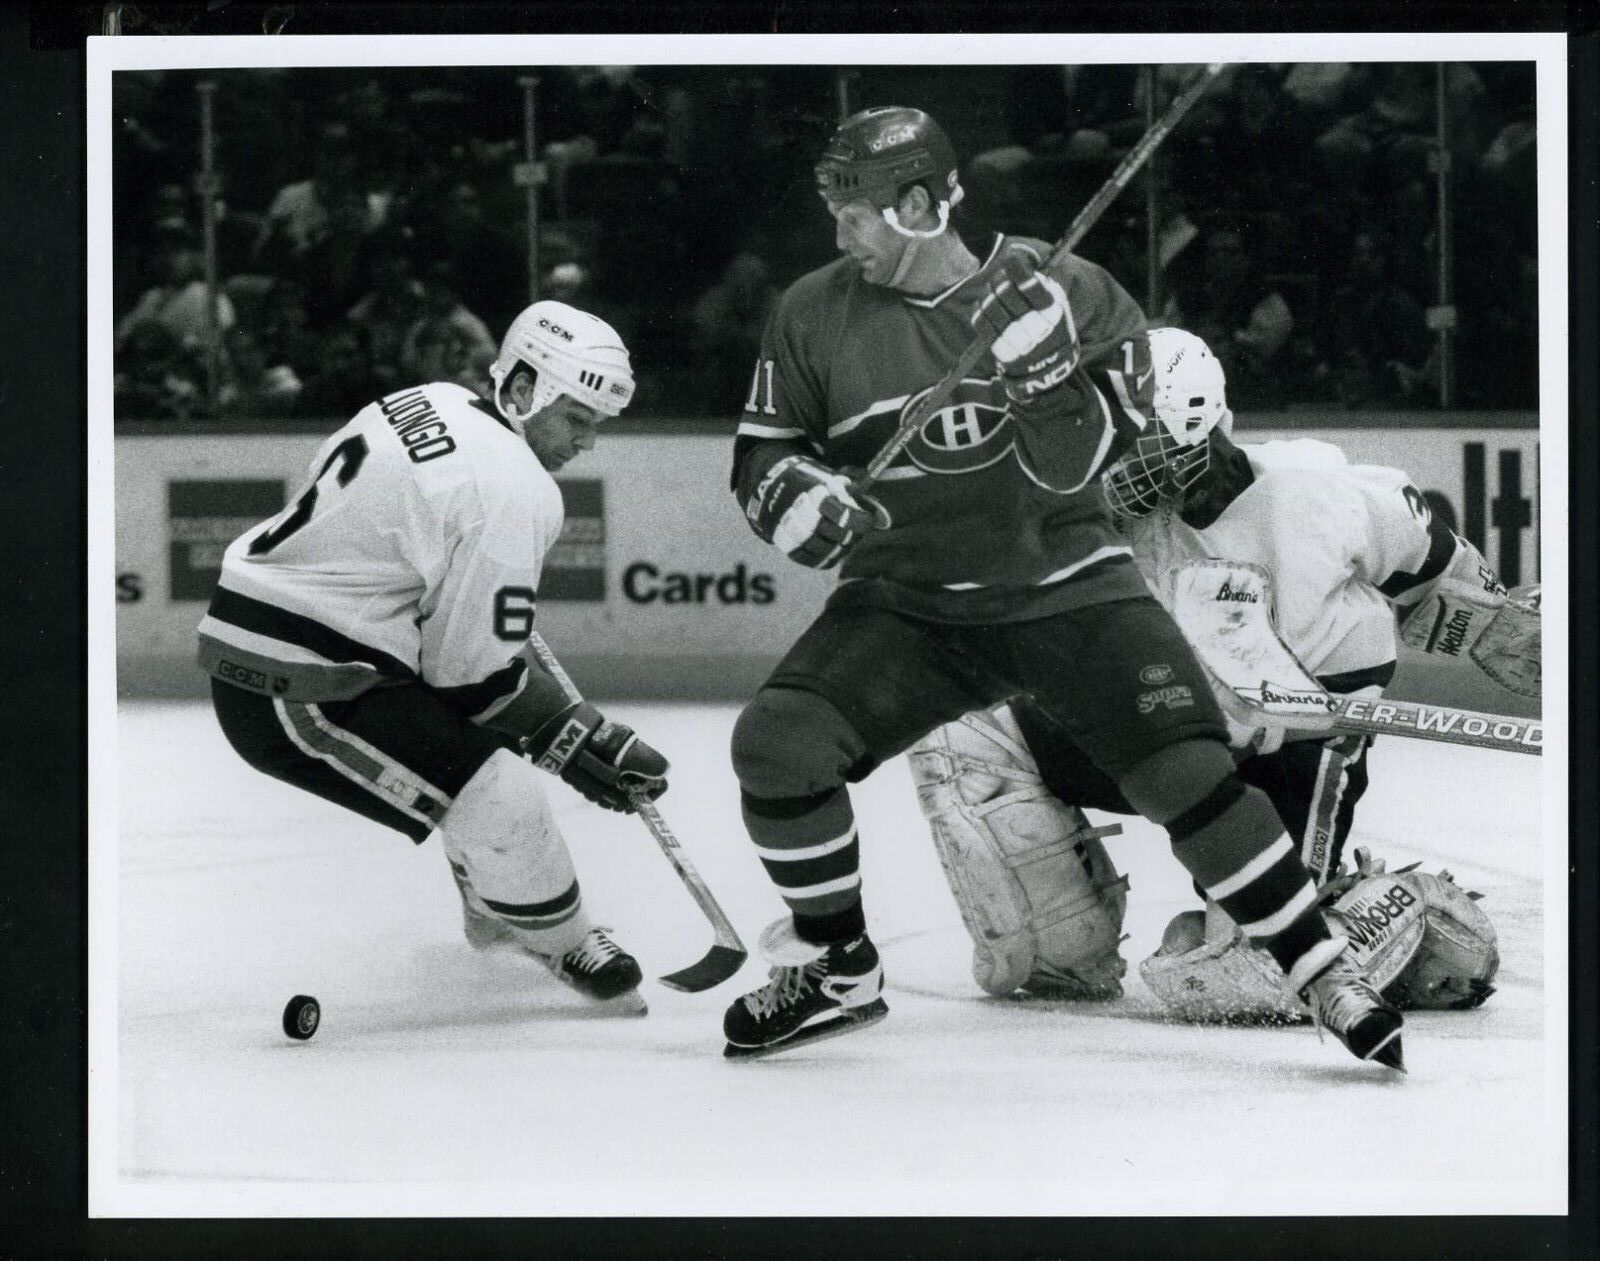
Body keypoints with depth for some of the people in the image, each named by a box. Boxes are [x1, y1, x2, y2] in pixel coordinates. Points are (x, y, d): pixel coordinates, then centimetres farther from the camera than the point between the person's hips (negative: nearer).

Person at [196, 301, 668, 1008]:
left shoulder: (429, 402, 8)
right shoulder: (512, 493, -19)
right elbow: (477, 676, -17)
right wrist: (589, 745, -6)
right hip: (293, 698, -10)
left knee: (482, 740, 26)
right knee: (502, 798, -12)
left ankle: (493, 915, 42)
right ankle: (563, 944, 10)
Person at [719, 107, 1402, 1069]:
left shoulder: (1067, 294, -6)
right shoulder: (816, 316, 0)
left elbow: (1071, 470, -13)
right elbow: (760, 461, 7)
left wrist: (1038, 365, -29)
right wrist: (801, 496, -15)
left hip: (1065, 584, -2)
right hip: (909, 605, 2)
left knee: (1190, 769, -18)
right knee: (777, 741, -19)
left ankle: (1329, 979, -6)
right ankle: (838, 973, 2)